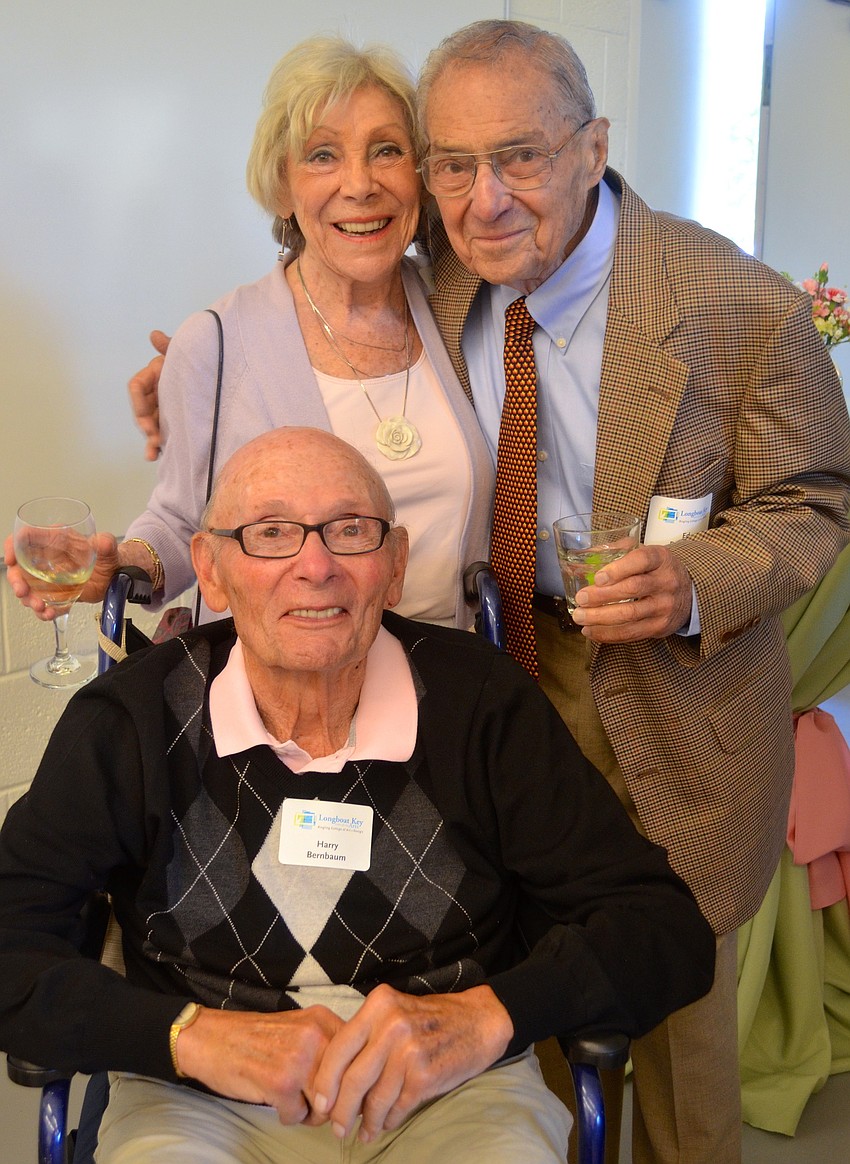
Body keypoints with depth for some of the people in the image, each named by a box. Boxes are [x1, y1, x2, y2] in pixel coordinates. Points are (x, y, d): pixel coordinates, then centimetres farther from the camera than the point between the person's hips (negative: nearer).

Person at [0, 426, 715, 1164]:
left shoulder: (483, 702, -5)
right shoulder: (130, 721, -5)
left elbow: (669, 933, -5)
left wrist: (485, 1015, -20)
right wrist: (193, 1036, -21)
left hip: (454, 1092, 1)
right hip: (201, 1101, 0)